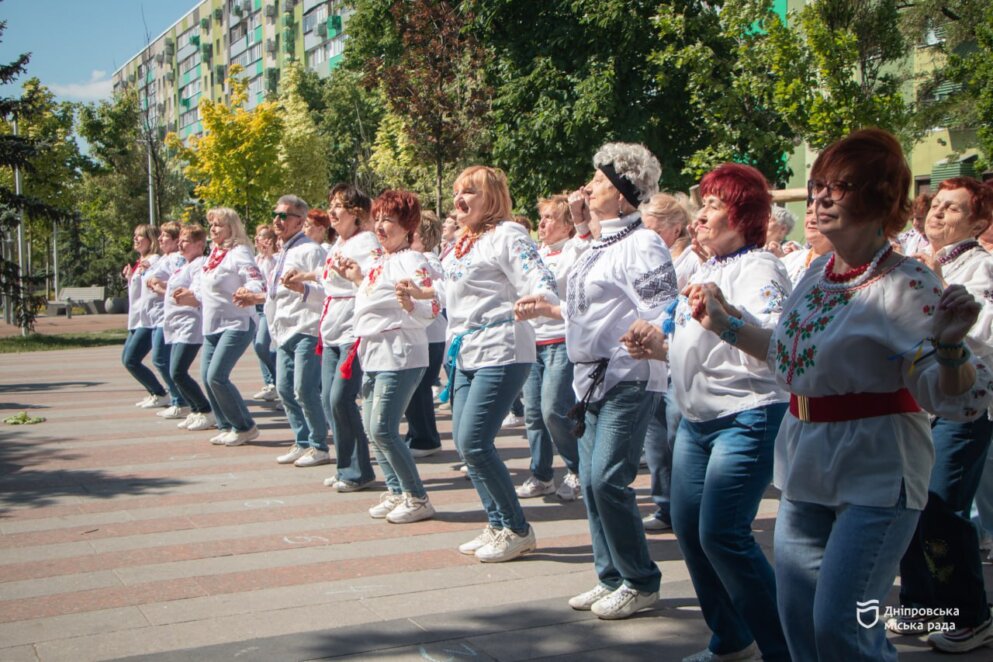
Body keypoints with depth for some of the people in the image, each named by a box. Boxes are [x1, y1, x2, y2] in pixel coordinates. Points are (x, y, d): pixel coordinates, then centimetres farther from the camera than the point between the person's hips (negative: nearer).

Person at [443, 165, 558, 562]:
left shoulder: (507, 235, -10)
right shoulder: (462, 241, 16)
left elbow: (538, 281, -22)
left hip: (499, 353, -9)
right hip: (465, 353, 9)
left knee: (474, 443, -12)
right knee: (463, 442, 7)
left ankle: (517, 530, 3)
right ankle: (497, 525, 21)